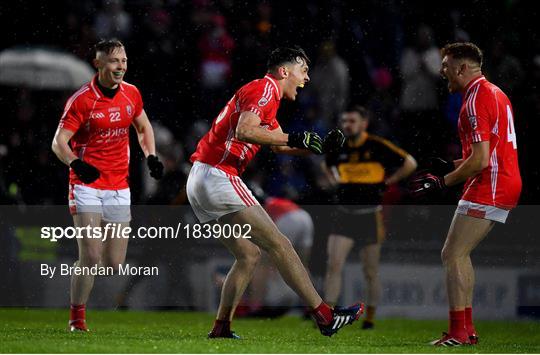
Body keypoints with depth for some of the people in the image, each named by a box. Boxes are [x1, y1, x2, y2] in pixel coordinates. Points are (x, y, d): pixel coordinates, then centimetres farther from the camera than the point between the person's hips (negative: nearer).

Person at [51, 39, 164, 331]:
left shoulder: (131, 94, 5)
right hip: (87, 186, -5)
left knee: (114, 265, 2)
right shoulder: (82, 100, -11)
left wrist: (151, 156, 6)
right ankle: (77, 317, 0)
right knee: (90, 257, -15)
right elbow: (59, 142, -12)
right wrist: (76, 164, -31)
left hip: (119, 188, 5)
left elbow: (143, 127, 23)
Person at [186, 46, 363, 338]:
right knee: (278, 245, -9)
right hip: (218, 177, -10)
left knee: (249, 254, 14)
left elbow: (280, 146, 33)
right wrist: (295, 139, -19)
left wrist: (320, 145, 20)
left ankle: (221, 327, 9)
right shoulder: (265, 89, -7)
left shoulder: (265, 94, 24)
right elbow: (243, 130, -23)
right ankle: (324, 316, -10)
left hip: (199, 182, 10)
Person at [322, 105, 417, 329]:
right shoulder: (338, 148, 5)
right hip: (343, 212, 3)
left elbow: (410, 163, -1)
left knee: (371, 272, 5)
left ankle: (370, 318, 18)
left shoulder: (377, 146, -7)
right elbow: (326, 165, 29)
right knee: (333, 265, -10)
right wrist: (335, 182, 13)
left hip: (369, 215, -3)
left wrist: (387, 182, -2)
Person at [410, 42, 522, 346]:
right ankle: (467, 328, 17)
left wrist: (442, 182, -11)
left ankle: (458, 334, -10)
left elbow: (480, 160, -20)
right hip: (507, 185, 10)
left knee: (453, 255, -8)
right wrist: (451, 167, 21)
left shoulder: (477, 99, -14)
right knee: (459, 254, 16)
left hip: (488, 189, -10)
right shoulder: (495, 93, 18)